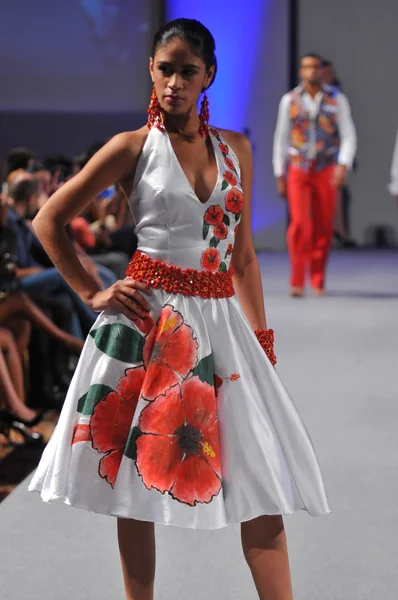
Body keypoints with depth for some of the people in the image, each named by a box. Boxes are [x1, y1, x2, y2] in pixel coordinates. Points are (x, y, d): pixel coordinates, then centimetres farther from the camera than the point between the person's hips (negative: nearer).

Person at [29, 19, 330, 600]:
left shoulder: (235, 149, 10)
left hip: (220, 319, 4)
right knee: (138, 481, 2)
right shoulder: (134, 147, -2)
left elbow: (244, 255, 14)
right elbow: (48, 221, 2)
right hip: (149, 319, -3)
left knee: (262, 475, 0)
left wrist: (261, 339, 10)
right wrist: (93, 293, -3)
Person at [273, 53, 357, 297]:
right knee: (300, 224, -15)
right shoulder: (289, 100, 1)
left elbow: (349, 137, -5)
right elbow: (281, 139, 7)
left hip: (327, 173, 0)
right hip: (298, 170, 0)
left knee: (323, 228, 2)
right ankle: (297, 282, -12)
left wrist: (344, 166, -22)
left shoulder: (337, 100, -2)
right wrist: (280, 176, 6)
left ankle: (318, 281, 18)